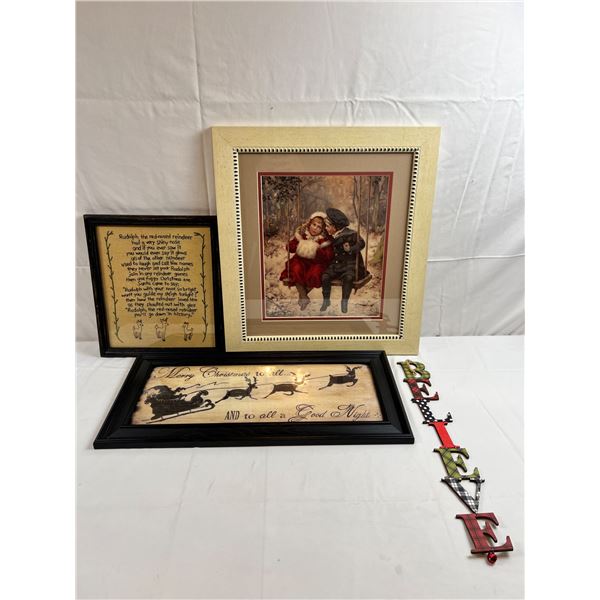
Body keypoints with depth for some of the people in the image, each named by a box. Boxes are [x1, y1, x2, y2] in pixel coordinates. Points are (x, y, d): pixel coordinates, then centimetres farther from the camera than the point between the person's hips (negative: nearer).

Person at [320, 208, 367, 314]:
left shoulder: (350, 234, -16)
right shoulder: (332, 236, 0)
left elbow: (361, 243, -6)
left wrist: (350, 249, -22)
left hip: (350, 263, -5)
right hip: (337, 263, 5)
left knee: (348, 277, -34)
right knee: (325, 276, -18)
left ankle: (344, 302, -15)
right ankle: (326, 300, 1)